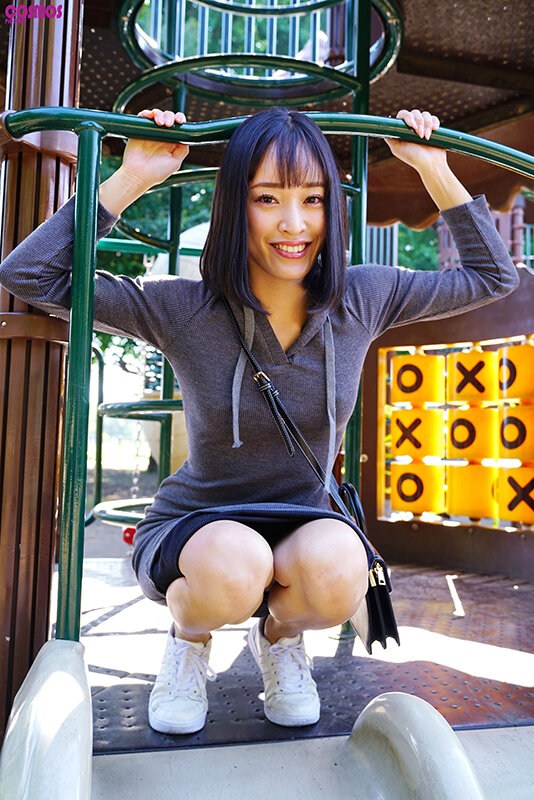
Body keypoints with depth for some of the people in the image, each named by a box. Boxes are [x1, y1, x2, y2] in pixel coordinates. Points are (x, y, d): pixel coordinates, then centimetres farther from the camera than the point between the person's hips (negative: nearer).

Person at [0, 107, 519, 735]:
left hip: (304, 526, 2)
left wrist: (434, 171, -4)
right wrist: (130, 179, -22)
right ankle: (187, 636, 3)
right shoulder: (186, 310, -15)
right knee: (234, 564, -36)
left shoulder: (362, 300, -8)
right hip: (191, 530, -1)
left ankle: (279, 636, 5)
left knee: (337, 567, -33)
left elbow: (492, 274, 4)